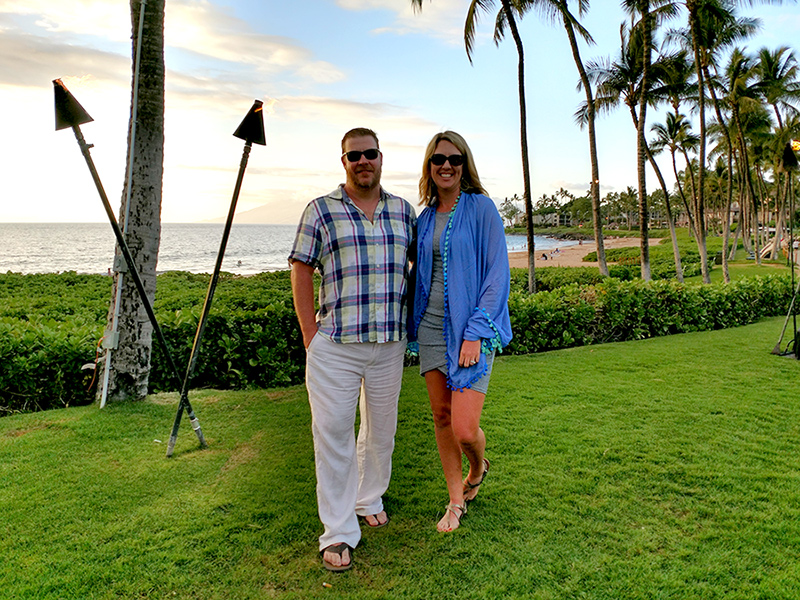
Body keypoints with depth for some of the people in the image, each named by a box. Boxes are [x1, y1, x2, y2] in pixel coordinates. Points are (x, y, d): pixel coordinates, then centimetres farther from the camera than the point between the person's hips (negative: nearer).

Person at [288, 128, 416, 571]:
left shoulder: (403, 211, 10)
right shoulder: (321, 210, 1)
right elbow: (301, 272, 1)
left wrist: (409, 322, 11)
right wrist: (310, 336, -5)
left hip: (389, 344, 4)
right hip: (334, 345, -3)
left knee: (381, 428, 16)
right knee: (333, 434, -2)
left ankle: (369, 500, 39)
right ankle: (338, 533, 10)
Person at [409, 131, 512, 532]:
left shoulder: (481, 208, -5)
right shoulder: (425, 217, 12)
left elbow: (497, 274, -9)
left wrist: (475, 332, -15)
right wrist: (413, 326, 12)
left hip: (470, 327, -5)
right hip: (431, 326, 5)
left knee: (464, 429, -9)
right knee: (441, 415, 10)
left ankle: (478, 468, 27)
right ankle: (456, 500, 28)